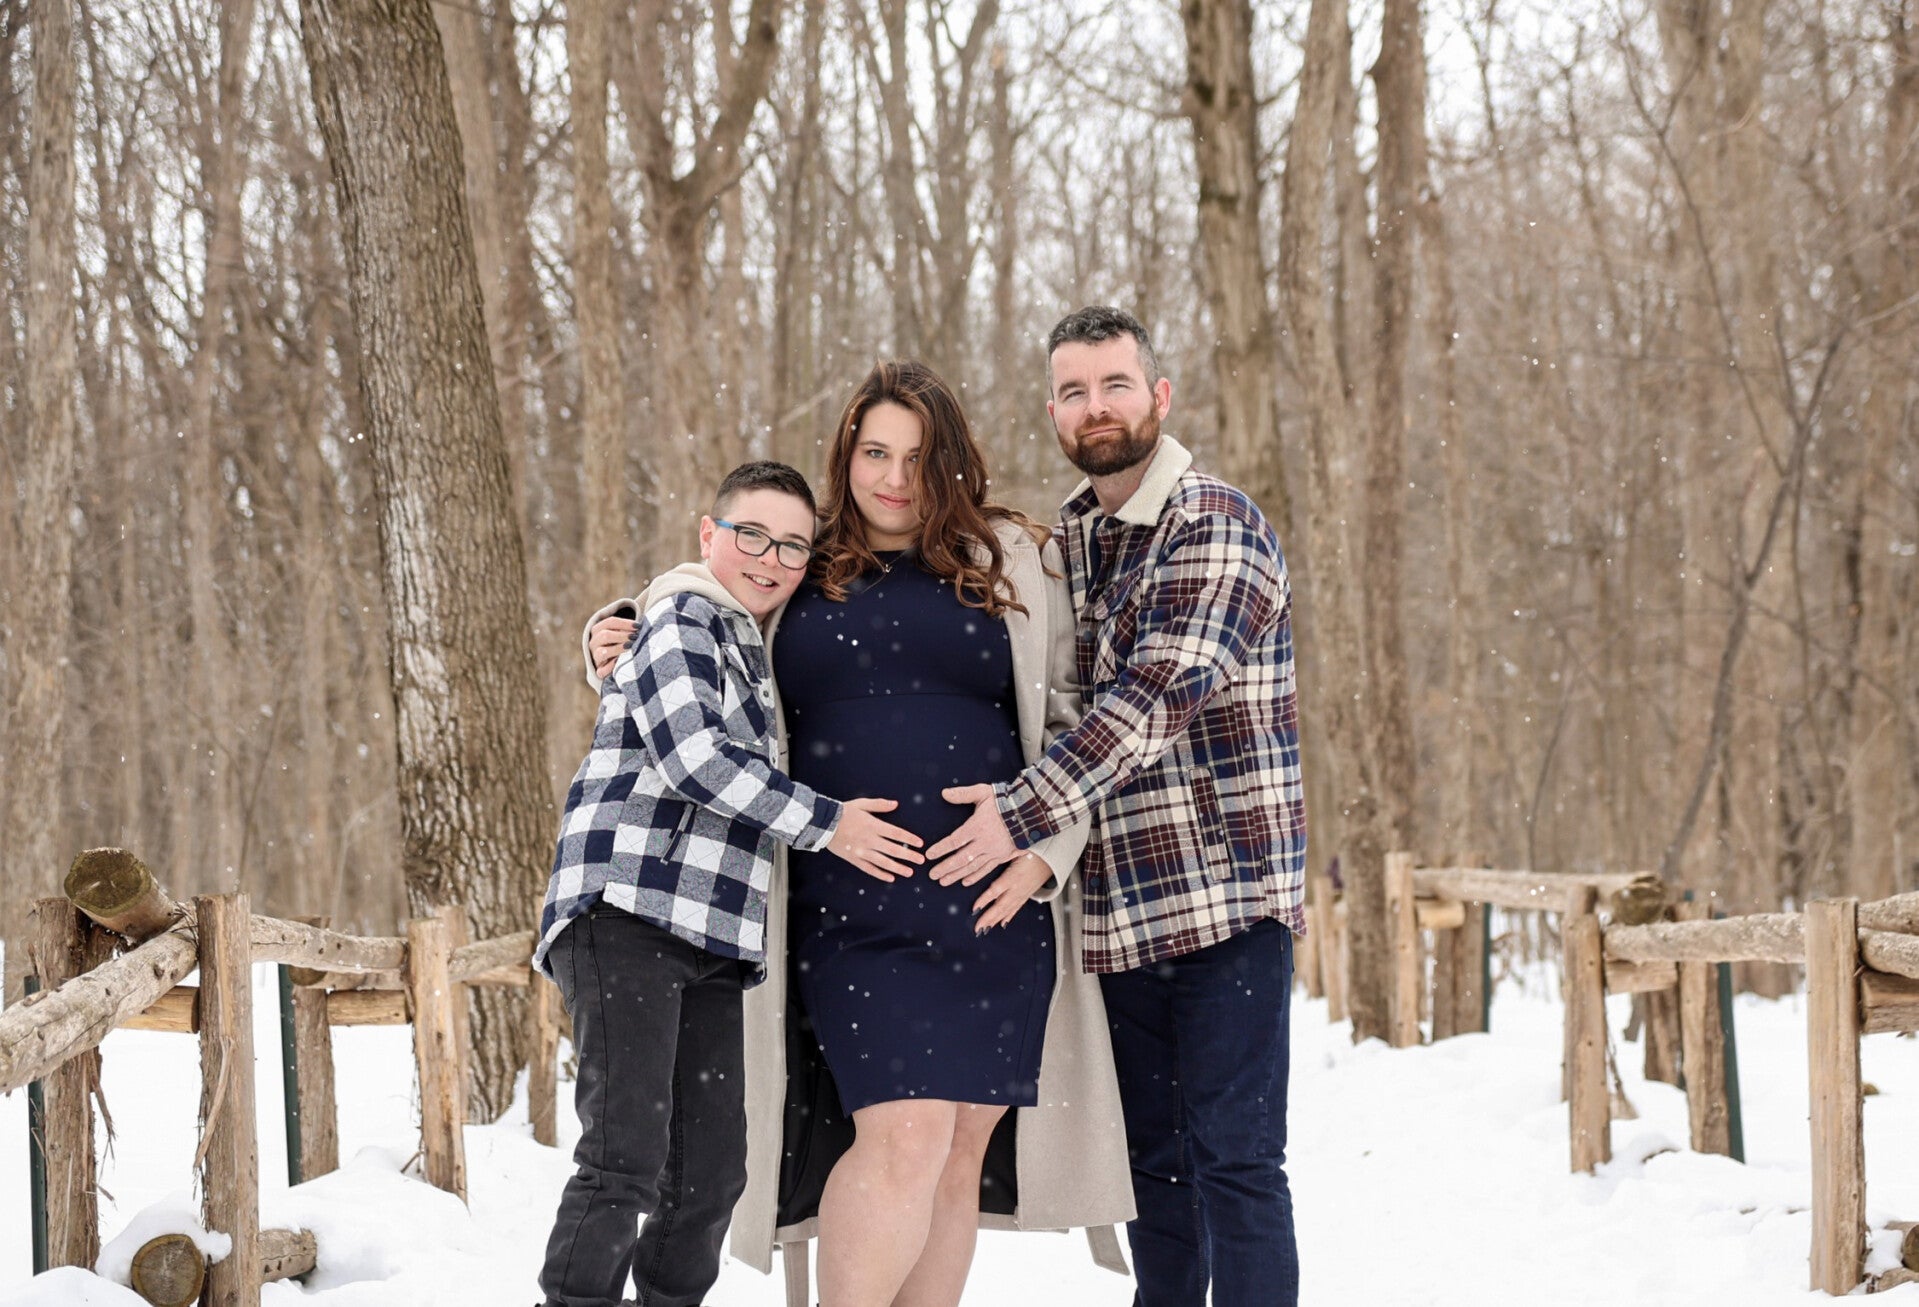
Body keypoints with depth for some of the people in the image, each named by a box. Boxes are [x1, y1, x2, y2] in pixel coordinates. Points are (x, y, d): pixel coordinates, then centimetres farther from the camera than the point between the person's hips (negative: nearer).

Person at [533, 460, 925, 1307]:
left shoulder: (749, 650, 26)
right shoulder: (683, 620, -2)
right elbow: (691, 757, -15)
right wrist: (827, 824, -9)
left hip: (707, 947, 9)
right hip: (627, 916, -9)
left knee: (710, 1173, 6)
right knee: (627, 1158, -18)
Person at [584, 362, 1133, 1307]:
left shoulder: (1015, 565, 10)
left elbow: (1076, 724, 9)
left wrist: (1046, 851, -3)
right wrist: (615, 638, 9)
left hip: (994, 902, 1)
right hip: (851, 904, -1)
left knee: (963, 1149, 3)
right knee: (905, 1132, -16)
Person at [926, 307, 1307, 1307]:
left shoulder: (1215, 528, -10)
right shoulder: (1066, 539, 15)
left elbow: (1159, 694, -21)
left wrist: (1024, 814, -24)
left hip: (1227, 895, -7)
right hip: (1122, 908, 8)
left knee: (1233, 1156, -7)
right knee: (1154, 1156, 13)